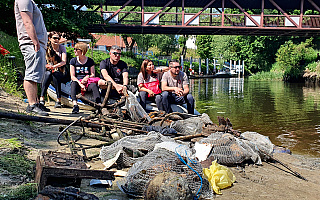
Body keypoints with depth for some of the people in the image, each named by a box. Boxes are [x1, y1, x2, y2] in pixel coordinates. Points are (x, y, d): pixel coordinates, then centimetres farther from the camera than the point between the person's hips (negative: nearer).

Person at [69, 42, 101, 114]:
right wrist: (80, 84, -14)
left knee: (94, 85, -34)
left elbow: (93, 74, 10)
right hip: (77, 82, 0)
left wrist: (87, 77, -15)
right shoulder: (73, 61, 11)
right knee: (73, 83, -35)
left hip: (88, 82, 0)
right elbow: (72, 76, 3)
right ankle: (75, 105, -51)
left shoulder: (90, 61, 12)